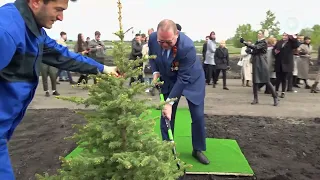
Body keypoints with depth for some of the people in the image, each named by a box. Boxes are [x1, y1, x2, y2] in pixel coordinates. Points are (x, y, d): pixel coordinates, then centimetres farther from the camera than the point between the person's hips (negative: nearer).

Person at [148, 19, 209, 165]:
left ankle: (198, 150, 18)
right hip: (168, 80, 4)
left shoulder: (187, 47, -38)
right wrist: (155, 72, -14)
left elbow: (183, 78, -34)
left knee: (198, 115, -2)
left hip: (191, 79, -3)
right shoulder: (153, 38, -22)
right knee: (166, 115, 3)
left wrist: (170, 102, -34)